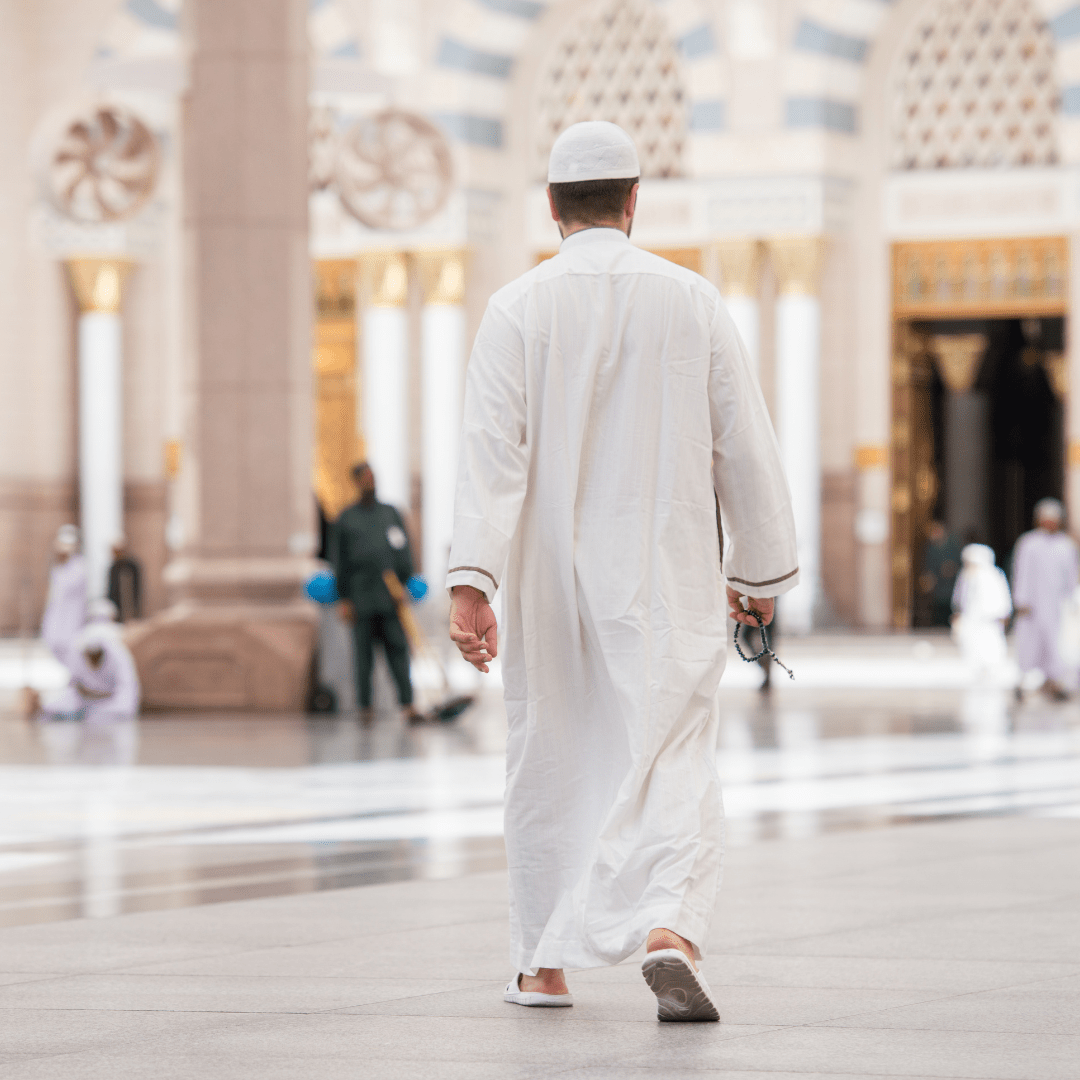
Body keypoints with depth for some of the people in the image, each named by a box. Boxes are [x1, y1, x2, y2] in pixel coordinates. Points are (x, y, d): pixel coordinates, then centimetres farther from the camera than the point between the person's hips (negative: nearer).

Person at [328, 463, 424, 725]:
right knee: (363, 652, 1)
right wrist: (343, 598, -1)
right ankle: (365, 707, 9)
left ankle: (407, 706, -14)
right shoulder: (345, 520, 8)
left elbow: (404, 554, 13)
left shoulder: (391, 514, 15)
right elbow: (339, 561, 6)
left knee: (398, 649, -8)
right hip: (361, 600, -1)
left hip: (390, 597, 1)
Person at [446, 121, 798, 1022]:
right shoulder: (693, 302, 0)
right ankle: (671, 931, -26)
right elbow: (746, 448, 3)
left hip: (552, 576, 1)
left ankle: (545, 964, 23)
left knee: (552, 761, 14)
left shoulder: (519, 310, -4)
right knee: (672, 761, -2)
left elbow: (493, 451, -13)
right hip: (668, 576, 0)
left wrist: (471, 582, -17)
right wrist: (761, 572, 14)